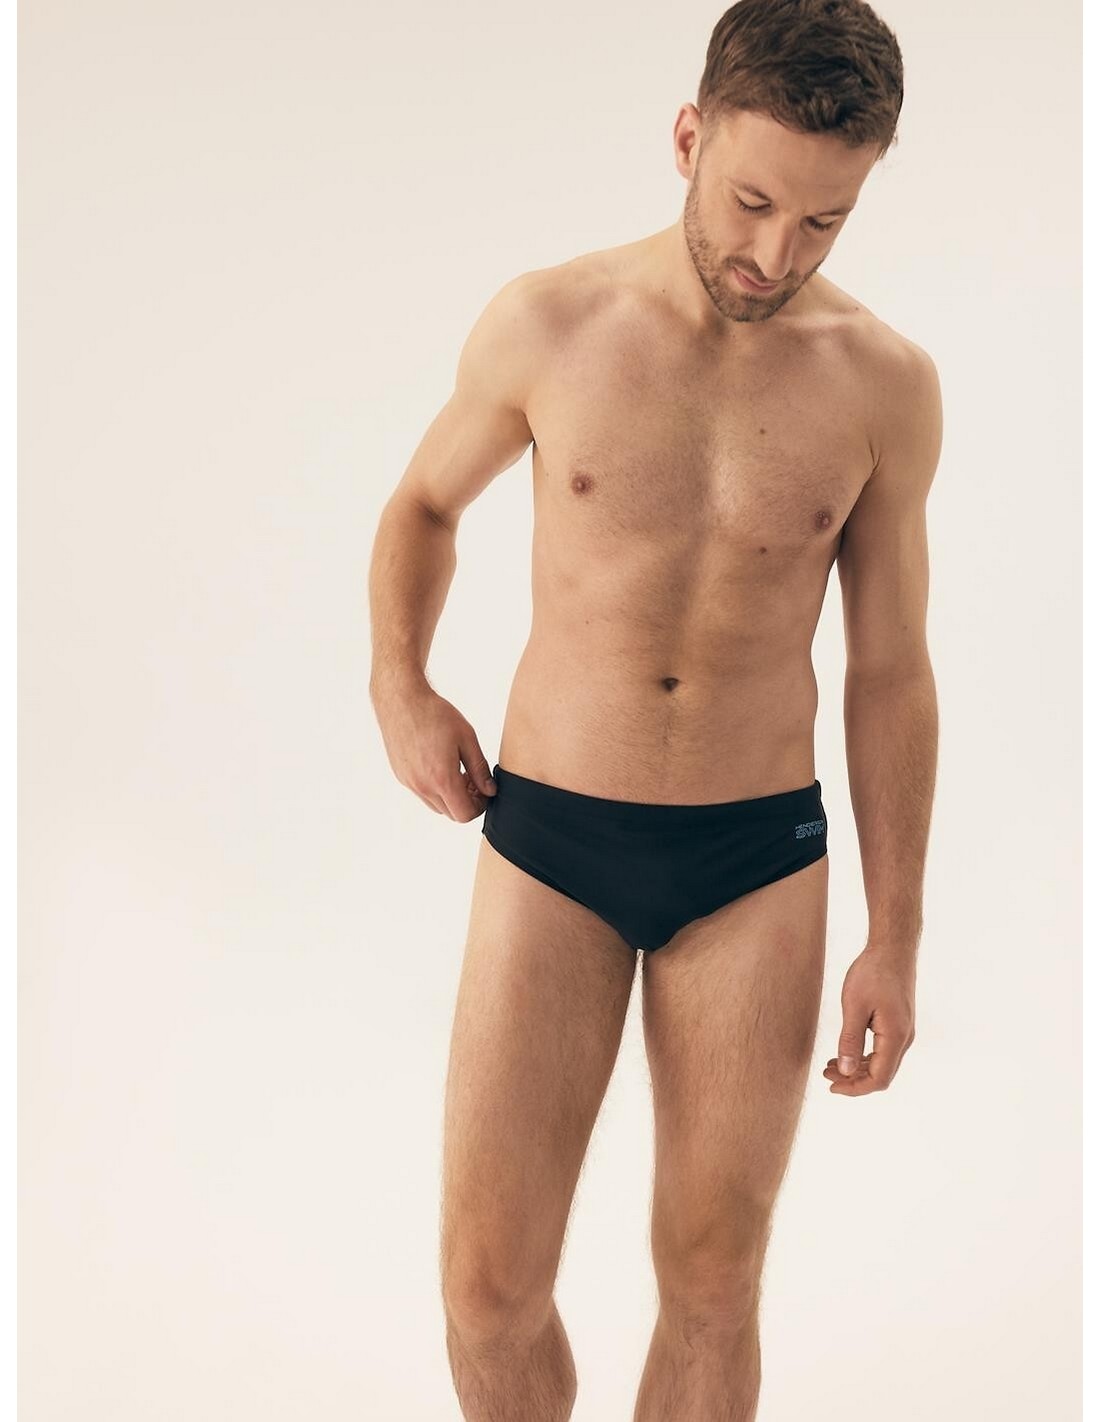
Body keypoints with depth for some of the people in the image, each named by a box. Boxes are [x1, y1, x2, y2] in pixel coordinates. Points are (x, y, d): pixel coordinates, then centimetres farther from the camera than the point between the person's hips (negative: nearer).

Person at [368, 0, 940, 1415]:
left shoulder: (886, 383, -5)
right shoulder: (543, 324, -7)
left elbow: (890, 671, 3)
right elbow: (422, 505, 12)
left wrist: (896, 938, 2)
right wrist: (399, 688, -6)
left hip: (757, 863, 1)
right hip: (549, 844, 0)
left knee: (713, 1283, 7)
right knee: (489, 1285, -2)